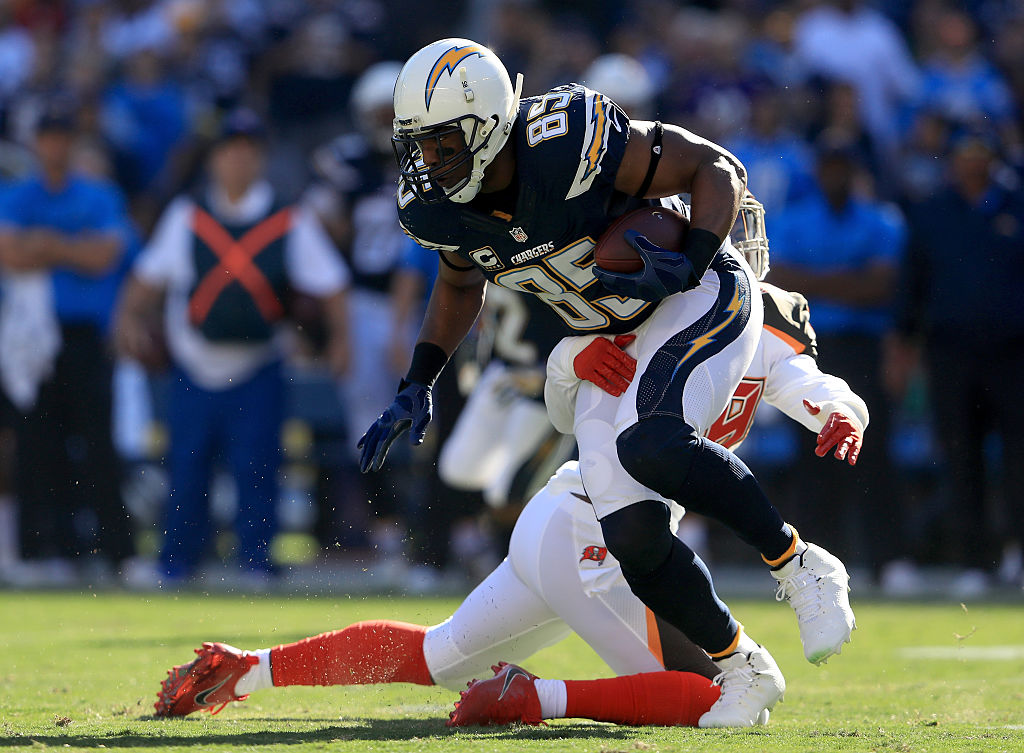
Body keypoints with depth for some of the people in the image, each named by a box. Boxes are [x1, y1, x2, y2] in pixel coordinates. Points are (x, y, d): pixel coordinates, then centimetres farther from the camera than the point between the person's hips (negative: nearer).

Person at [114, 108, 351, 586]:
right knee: (186, 467, 4)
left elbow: (328, 284, 2)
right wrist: (132, 319, -3)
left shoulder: (291, 224, 2)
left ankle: (255, 562, 4)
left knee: (256, 469, -5)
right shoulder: (185, 217, 7)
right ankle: (175, 566, 15)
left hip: (257, 373, -1)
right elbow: (149, 277, 11)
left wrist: (339, 337, -9)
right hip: (194, 370, 1)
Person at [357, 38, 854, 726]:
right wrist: (419, 384, 6)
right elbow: (461, 284, 15)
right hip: (609, 341, 6)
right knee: (633, 535, -9)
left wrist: (692, 266, -34)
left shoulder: (571, 143, -30)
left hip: (699, 302, -6)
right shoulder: (437, 205, -10)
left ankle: (803, 568, -14)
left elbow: (717, 167, -20)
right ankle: (743, 669, 13)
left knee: (651, 448, -34)